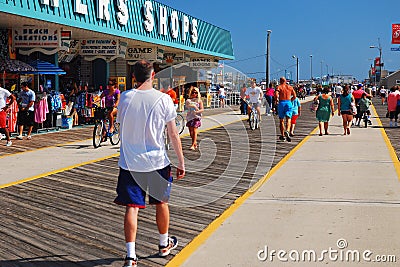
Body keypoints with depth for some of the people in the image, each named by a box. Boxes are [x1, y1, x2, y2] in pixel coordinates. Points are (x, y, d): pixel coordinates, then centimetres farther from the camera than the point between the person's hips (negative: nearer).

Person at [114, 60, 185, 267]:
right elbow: (173, 134, -5)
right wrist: (181, 162, 3)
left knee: (131, 207, 3)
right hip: (157, 161, 0)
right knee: (161, 202, 19)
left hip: (129, 162, 0)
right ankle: (164, 244, 36)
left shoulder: (125, 97, -3)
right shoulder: (163, 99, -8)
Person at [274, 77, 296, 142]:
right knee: (288, 119, -3)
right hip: (289, 103, 1)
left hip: (281, 103, -1)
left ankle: (282, 135, 16)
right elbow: (294, 96, 8)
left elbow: (276, 94, -16)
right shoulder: (290, 87, 12)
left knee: (281, 120, 11)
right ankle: (287, 131, -31)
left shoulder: (279, 87, 3)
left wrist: (276, 100, 0)